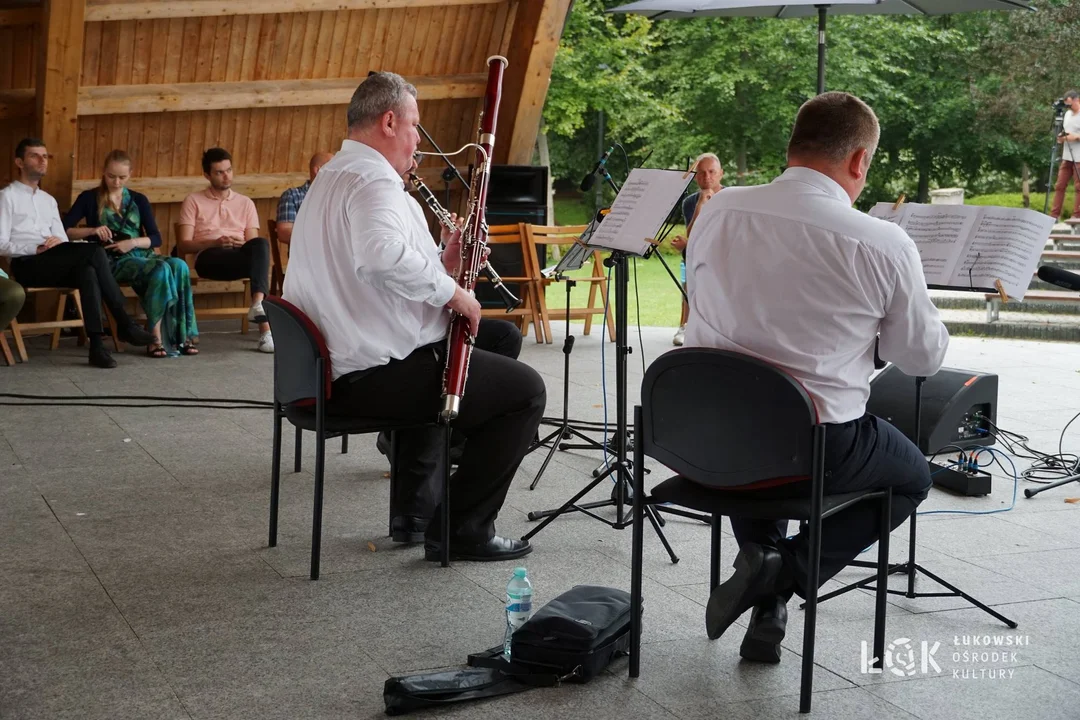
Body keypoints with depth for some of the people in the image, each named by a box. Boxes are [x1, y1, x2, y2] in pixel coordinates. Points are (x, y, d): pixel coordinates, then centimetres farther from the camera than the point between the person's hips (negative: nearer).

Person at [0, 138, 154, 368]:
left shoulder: (49, 200, 27)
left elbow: (64, 243, 20)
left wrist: (59, 243, -5)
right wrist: (37, 249, -19)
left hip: (54, 265, 6)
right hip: (27, 265, -6)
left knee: (87, 271, -32)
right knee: (94, 251, -29)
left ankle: (97, 345, -40)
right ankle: (124, 323, -29)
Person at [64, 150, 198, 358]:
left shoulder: (139, 200, 17)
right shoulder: (89, 198, 8)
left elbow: (156, 238, 10)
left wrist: (133, 242, -9)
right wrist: (92, 231, -15)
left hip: (141, 255, 4)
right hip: (113, 262, -4)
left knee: (179, 266, -31)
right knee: (161, 270, -35)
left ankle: (182, 335, -30)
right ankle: (157, 338, -33)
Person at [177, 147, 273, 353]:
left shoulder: (245, 203, 21)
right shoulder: (193, 201, 12)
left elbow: (253, 241, 13)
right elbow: (183, 245, 3)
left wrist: (242, 244, -13)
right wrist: (215, 242, -15)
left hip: (240, 257, 3)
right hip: (209, 258, -3)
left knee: (261, 244, -35)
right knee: (260, 260, -35)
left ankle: (258, 303, -52)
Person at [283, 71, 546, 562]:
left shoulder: (331, 179, 16)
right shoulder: (374, 181, -17)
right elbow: (381, 255, -39)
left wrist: (440, 263, 8)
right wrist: (449, 288, -25)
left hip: (329, 368, 11)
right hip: (373, 374, -11)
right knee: (526, 390, -3)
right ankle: (463, 529, 0)